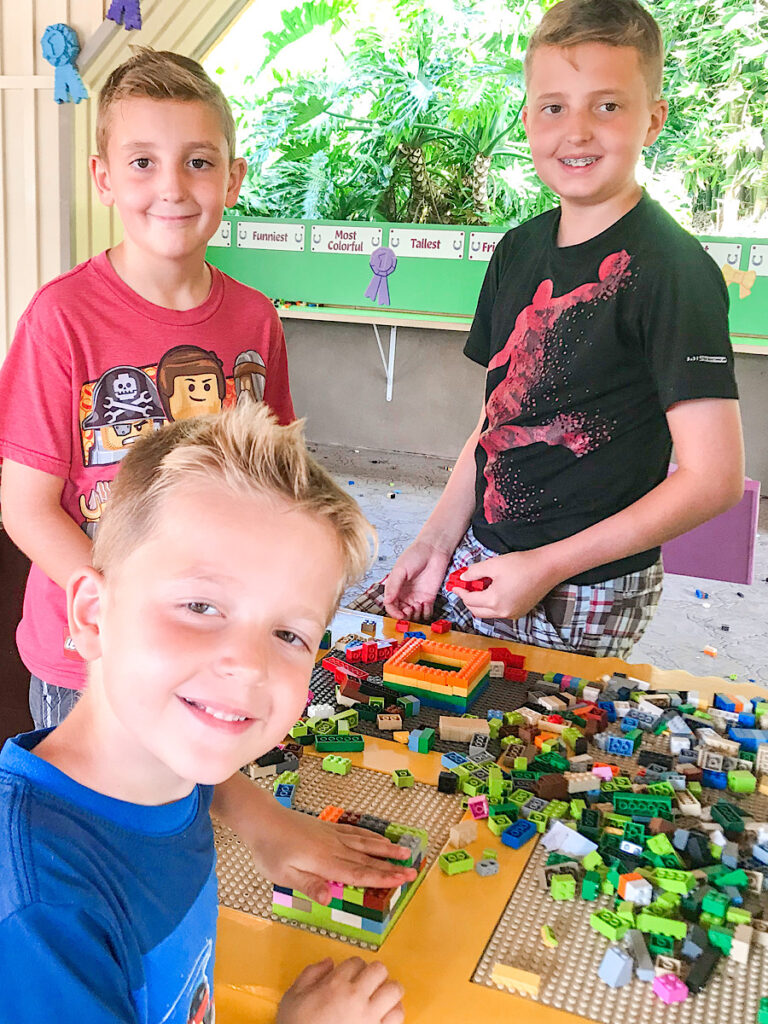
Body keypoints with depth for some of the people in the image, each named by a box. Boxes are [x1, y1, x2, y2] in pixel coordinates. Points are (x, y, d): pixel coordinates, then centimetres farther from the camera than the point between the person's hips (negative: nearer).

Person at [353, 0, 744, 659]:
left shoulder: (672, 270, -16)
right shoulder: (519, 250, 6)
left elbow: (714, 479, -19)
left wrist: (550, 566, -18)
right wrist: (436, 542, 3)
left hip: (585, 603, -6)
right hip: (477, 558, 7)